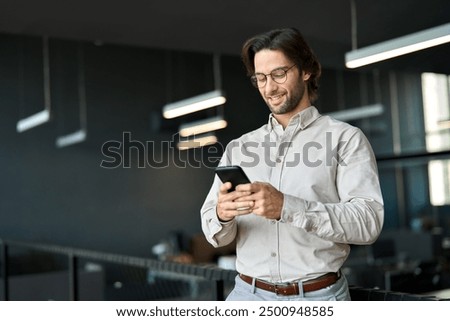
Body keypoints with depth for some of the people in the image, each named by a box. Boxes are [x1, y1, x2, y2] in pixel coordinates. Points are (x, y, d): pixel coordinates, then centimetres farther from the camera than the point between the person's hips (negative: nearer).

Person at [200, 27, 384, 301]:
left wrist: (287, 207, -24)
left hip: (319, 296, -3)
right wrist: (222, 215, -17)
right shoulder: (239, 147, 9)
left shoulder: (345, 138, -1)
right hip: (248, 294, 4)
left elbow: (368, 222, -13)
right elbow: (217, 235, 7)